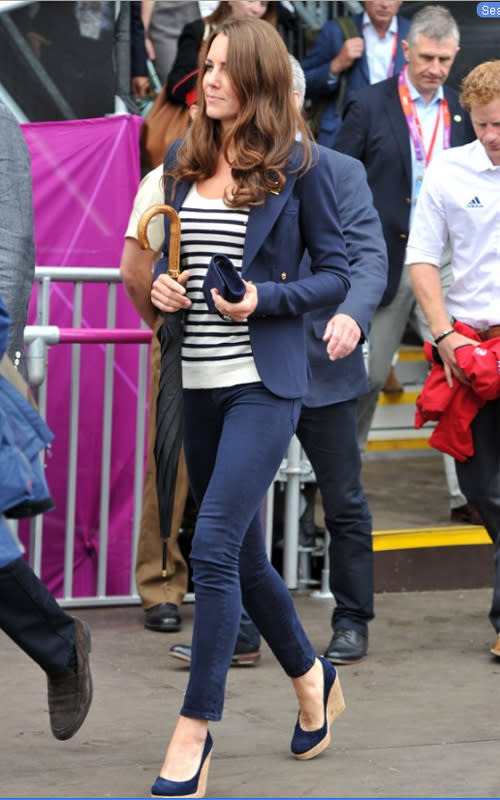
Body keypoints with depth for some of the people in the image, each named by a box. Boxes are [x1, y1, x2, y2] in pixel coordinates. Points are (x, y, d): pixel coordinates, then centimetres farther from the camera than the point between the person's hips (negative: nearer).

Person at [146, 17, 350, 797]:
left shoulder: (298, 164, -5)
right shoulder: (185, 160, 10)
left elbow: (336, 273, -1)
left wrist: (265, 299, -16)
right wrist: (161, 285, 1)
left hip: (264, 381, -6)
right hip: (198, 382, 6)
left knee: (214, 547, -16)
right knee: (243, 556, 14)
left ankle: (193, 735, -12)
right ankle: (312, 679, 37)